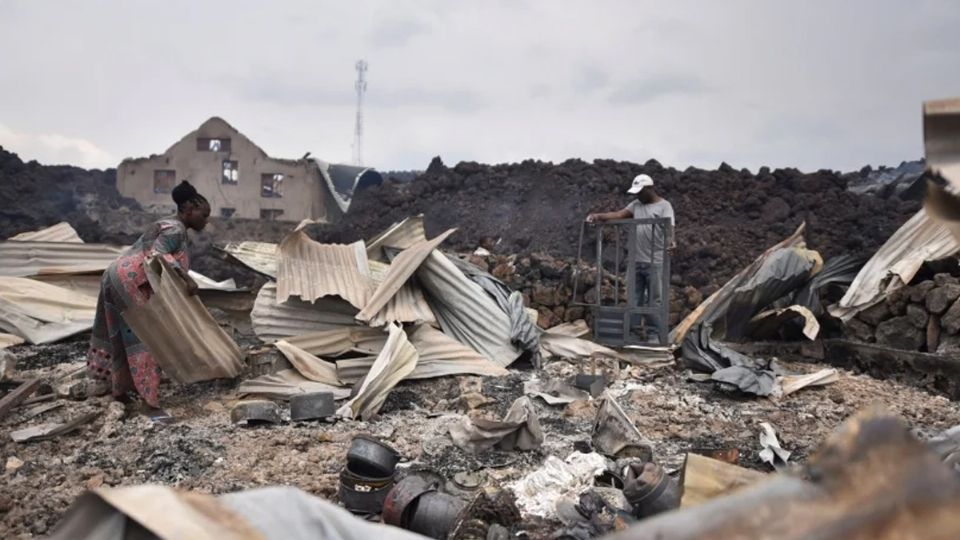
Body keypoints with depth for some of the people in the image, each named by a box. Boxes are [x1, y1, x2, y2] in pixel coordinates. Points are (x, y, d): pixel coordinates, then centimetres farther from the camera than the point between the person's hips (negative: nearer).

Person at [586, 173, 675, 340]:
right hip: (636, 261, 6)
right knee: (634, 299, 12)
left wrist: (671, 240, -41)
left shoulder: (664, 206, -5)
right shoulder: (636, 205, 14)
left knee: (654, 301, -1)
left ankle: (654, 334, 6)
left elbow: (668, 227, -20)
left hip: (655, 263, -6)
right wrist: (599, 216, -11)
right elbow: (618, 215, 5)